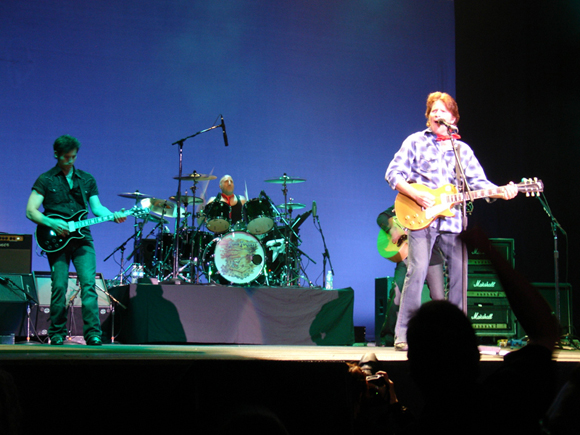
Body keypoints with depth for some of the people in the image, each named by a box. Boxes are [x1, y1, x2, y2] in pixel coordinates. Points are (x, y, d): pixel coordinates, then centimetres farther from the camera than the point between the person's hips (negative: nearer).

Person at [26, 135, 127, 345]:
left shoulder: (87, 179, 16)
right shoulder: (45, 180, 6)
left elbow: (97, 207, 11)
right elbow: (31, 211, 0)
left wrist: (113, 216, -9)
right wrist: (51, 223, -15)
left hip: (82, 238, 2)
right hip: (57, 240, -2)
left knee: (89, 284, -12)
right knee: (59, 286, -6)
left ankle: (93, 334, -14)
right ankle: (57, 334, 7)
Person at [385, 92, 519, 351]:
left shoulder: (463, 149, 17)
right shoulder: (416, 142, 7)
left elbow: (478, 182, 9)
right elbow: (393, 173, 1)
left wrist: (501, 192, -11)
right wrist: (415, 194, -14)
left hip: (452, 219, 4)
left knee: (460, 273, 1)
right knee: (417, 271, -14)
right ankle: (403, 335, -10)